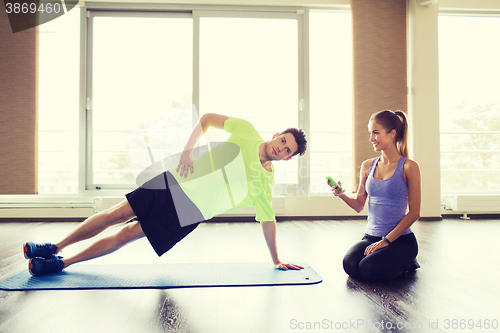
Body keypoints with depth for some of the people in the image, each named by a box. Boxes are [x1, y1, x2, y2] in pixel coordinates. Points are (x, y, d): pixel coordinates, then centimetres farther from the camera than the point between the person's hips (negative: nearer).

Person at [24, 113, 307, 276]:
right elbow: (207, 119, 2)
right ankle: (55, 248, 21)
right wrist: (188, 150, -10)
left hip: (190, 213, -1)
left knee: (127, 235, -2)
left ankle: (61, 263, 15)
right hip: (177, 182, 1)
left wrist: (276, 260, 0)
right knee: (115, 215, 1)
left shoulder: (266, 182, -5)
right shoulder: (247, 131, -4)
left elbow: (269, 220, 1)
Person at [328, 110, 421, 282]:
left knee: (368, 268, -27)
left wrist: (387, 240, -13)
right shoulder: (367, 166, 8)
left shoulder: (409, 167, -6)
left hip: (400, 238, -4)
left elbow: (414, 213, -8)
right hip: (371, 236, 4)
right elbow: (359, 205, 11)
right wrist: (341, 194, -11)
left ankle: (406, 263, 6)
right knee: (350, 264, -23)